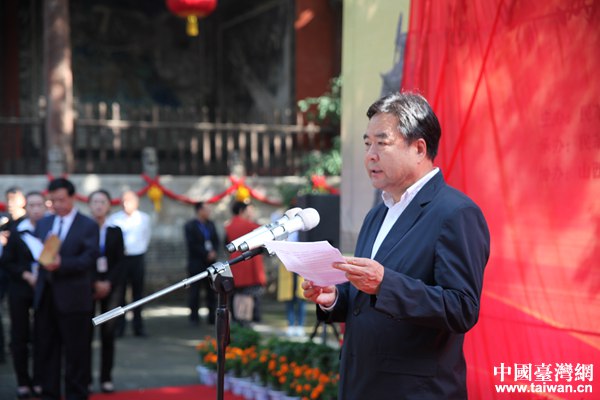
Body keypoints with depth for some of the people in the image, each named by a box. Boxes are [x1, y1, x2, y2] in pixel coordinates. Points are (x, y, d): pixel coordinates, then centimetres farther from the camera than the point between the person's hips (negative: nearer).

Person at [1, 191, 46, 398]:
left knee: (41, 337, 2)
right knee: (20, 336, 4)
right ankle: (23, 382, 12)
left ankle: (38, 381, 11)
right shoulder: (17, 232, 1)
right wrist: (26, 275, -12)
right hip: (20, 290, 0)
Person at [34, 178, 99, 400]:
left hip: (73, 297, -5)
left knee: (76, 351, 2)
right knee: (47, 348, 10)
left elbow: (89, 259, -12)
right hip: (46, 296, 5)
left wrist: (61, 264, -25)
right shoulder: (43, 223, 15)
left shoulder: (88, 226, -3)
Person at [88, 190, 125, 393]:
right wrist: (94, 284, -11)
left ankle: (106, 378, 7)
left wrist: (108, 283, -8)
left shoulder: (115, 231, 8)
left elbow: (120, 261, 4)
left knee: (108, 333, 2)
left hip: (111, 285, 2)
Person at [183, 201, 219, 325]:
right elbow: (192, 245, -10)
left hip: (210, 261, 5)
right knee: (194, 290, -2)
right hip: (196, 263, -5)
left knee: (211, 290, 3)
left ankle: (212, 316, 7)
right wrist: (206, 254, -12)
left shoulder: (210, 224, 13)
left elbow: (216, 240, 13)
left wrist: (213, 252, -6)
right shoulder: (190, 226, -4)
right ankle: (194, 317, 4)